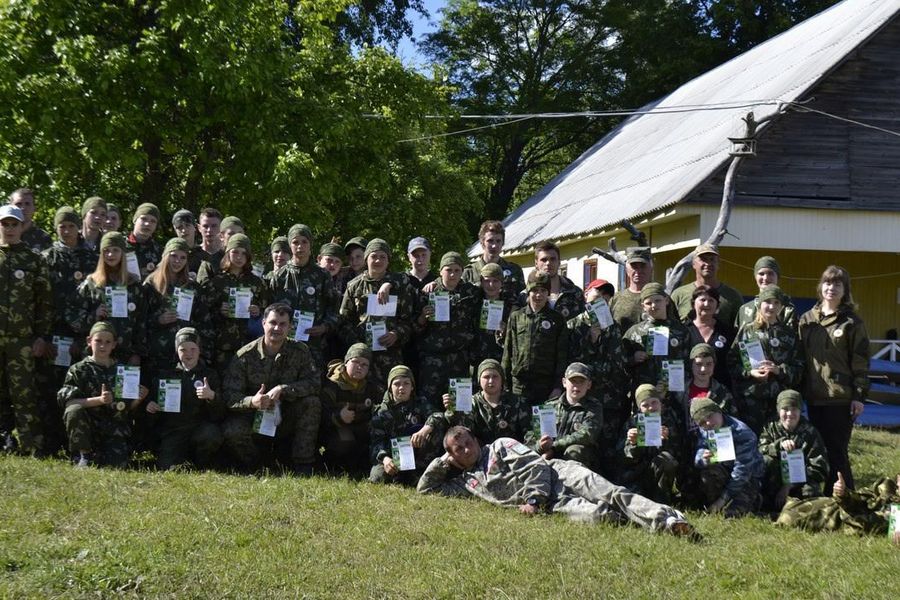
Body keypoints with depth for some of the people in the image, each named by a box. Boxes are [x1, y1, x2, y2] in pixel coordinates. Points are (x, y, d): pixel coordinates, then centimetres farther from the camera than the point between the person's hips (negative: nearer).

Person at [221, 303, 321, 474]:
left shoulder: (300, 351, -3)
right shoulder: (245, 355, -10)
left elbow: (315, 382, -15)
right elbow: (229, 395, -16)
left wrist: (282, 389, -28)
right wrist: (252, 401, -37)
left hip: (287, 423, 2)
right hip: (254, 421, -1)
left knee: (312, 402, -26)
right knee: (232, 432, -33)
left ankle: (303, 466, -16)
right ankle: (253, 463, 3)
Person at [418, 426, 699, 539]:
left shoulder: (501, 446, 12)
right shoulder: (466, 482, 22)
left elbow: (537, 465, 0)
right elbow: (425, 488, 25)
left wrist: (535, 499, -13)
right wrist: (443, 460, 15)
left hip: (557, 474, -1)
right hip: (550, 505, 1)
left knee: (611, 494, -25)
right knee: (596, 514, -28)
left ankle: (669, 519, -27)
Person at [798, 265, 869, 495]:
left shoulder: (852, 322, 0)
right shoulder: (806, 320, 12)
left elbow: (860, 361, -3)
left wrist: (859, 396, -9)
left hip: (841, 398, -4)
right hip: (813, 396, 5)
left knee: (837, 451, -4)